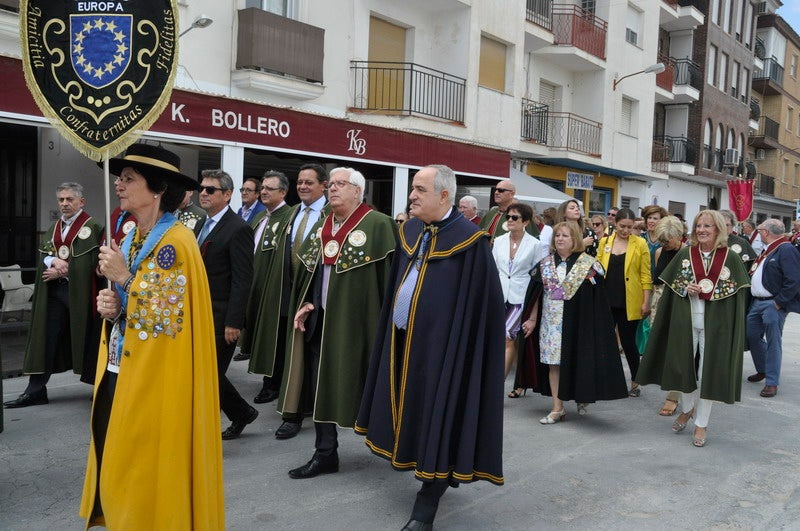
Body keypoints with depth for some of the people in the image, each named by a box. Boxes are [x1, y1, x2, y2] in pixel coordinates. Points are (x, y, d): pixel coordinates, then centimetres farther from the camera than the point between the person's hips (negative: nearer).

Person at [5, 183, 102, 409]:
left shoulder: (93, 228, -5)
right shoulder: (53, 228, 16)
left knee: (85, 340, 2)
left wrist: (61, 271, -13)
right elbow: (42, 255, 9)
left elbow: (93, 262, -12)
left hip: (80, 293, -6)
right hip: (54, 292, 6)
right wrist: (53, 260, -14)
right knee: (45, 340, 5)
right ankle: (36, 390, 11)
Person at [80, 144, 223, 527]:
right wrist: (110, 305, -2)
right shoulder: (131, 238, 11)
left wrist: (124, 278, -19)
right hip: (119, 371, 8)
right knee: (114, 465, 15)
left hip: (154, 379, -8)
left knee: (144, 471, 2)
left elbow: (168, 319, -19)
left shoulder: (175, 242, -15)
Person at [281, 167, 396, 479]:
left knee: (362, 387, 5)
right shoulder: (322, 228, 12)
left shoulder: (378, 225, -10)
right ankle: (325, 454, 21)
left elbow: (389, 275, -14)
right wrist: (304, 305, 3)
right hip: (319, 321, 7)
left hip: (357, 323, -6)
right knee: (321, 387, 9)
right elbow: (307, 272, 18)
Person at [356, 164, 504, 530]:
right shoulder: (409, 231, 8)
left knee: (436, 419, 0)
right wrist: (393, 331, 11)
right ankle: (439, 477, 33)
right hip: (402, 341, 7)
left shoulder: (469, 240, -13)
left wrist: (460, 346, -14)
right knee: (413, 414, 15)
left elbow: (480, 305, -13)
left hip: (441, 345, -7)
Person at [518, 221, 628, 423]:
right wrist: (532, 319, 5)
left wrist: (594, 324, -10)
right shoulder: (545, 264, 7)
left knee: (577, 361, 1)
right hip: (551, 321, 3)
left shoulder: (588, 264, -4)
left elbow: (596, 298, -5)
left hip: (577, 321, -3)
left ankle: (582, 398, 27)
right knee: (553, 362, 3)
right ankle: (557, 408, 10)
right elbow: (536, 294, 8)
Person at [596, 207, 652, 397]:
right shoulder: (604, 241, 6)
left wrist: (646, 301, -7)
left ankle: (635, 382, 20)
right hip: (606, 300, 3)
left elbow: (645, 275, -3)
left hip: (629, 303, -3)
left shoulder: (640, 244, -3)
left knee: (628, 342, 3)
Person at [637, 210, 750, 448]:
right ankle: (687, 409, 35)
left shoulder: (730, 258, -3)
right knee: (685, 366, 10)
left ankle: (701, 423, 16)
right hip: (686, 321, 2)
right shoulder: (685, 254, 3)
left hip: (715, 325, -2)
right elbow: (671, 285, 7)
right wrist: (686, 289, -12)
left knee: (707, 372, 2)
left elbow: (737, 293, -1)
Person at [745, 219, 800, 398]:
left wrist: (779, 302, -19)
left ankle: (772, 382, 4)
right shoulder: (768, 250, 15)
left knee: (773, 342, -3)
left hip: (773, 304, -9)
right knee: (752, 336, 16)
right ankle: (762, 370, 35)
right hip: (757, 302, 9)